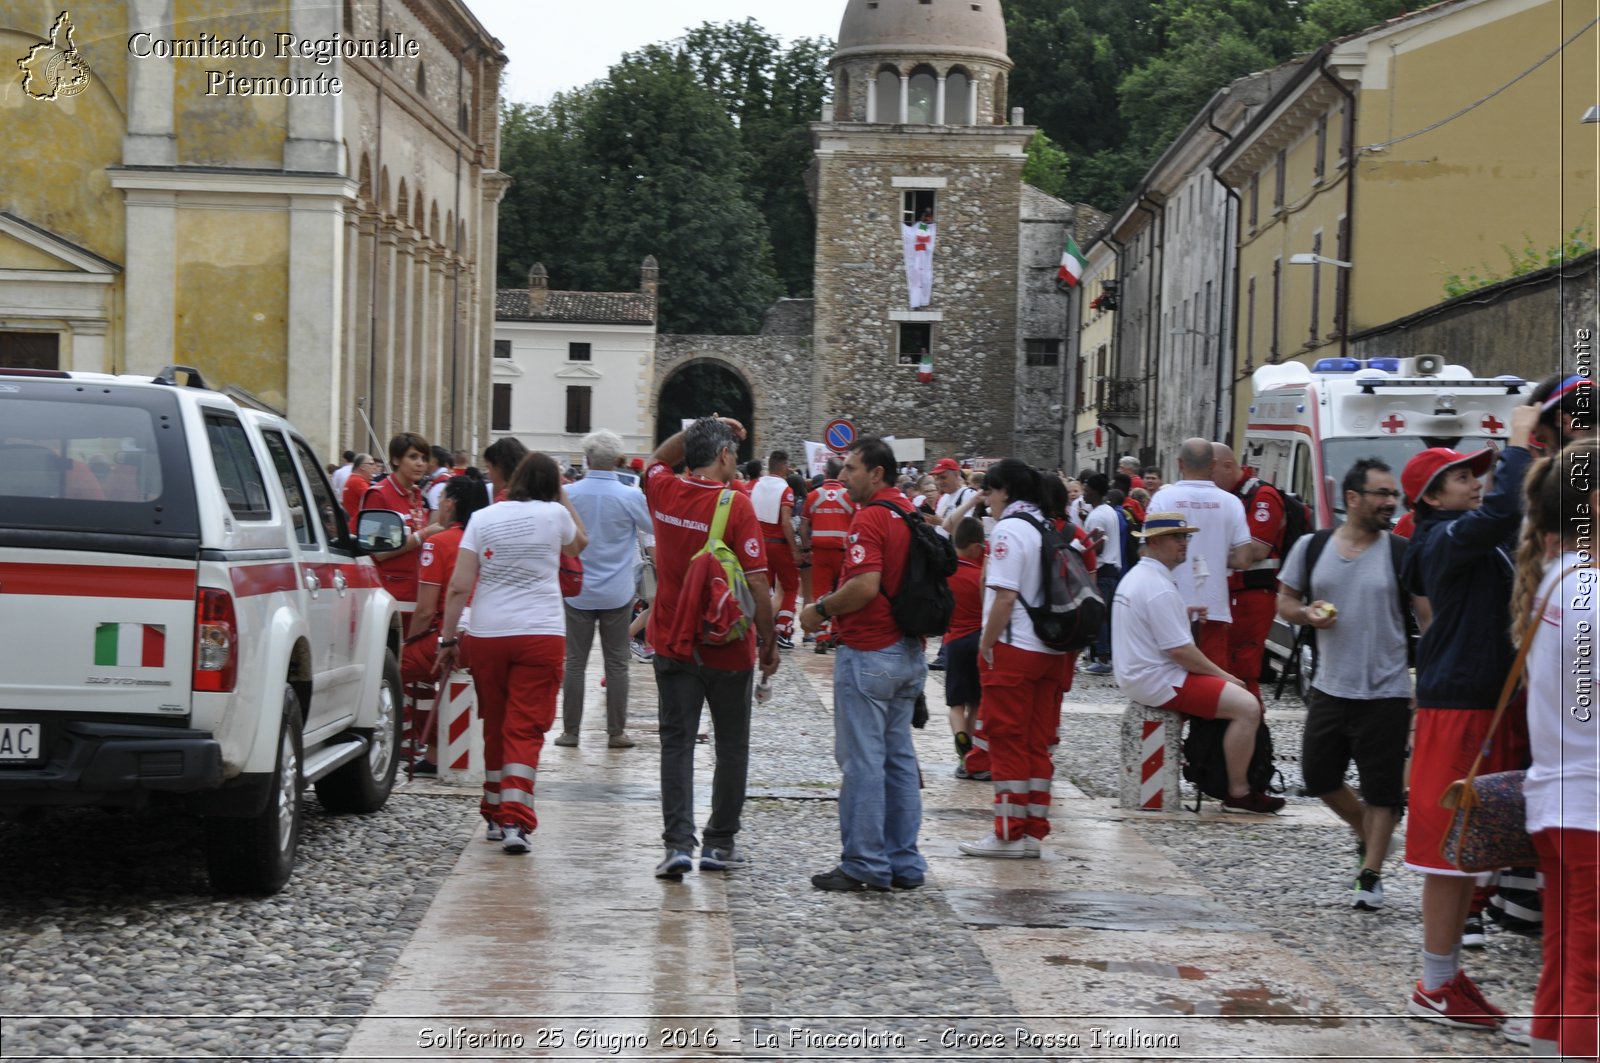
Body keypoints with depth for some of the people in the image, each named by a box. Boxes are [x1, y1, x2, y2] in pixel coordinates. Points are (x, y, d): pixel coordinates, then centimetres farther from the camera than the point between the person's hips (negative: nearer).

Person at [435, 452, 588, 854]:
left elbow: (458, 587, -1)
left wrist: (448, 639, 5)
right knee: (525, 729, -4)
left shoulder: (483, 518, 3)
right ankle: (515, 821, -15)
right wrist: (563, 495, 24)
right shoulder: (555, 514, 0)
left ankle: (495, 815, 26)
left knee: (495, 726, 16)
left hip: (486, 635, 2)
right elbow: (579, 545, 23)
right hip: (541, 634, -2)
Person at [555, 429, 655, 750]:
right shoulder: (631, 496, -10)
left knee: (575, 662, 7)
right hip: (617, 592, -1)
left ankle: (570, 730, 10)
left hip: (577, 591, 1)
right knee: (616, 663, 6)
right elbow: (655, 530, 6)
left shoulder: (568, 494, -7)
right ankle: (616, 732, 8)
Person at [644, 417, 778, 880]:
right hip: (728, 648, -3)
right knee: (731, 746, 11)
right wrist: (769, 643, -7)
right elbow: (757, 583, -16)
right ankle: (719, 844, 17)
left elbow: (657, 459, 25)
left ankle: (678, 843, -7)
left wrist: (699, 429, 20)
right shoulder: (736, 504, -15)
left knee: (677, 743, 4)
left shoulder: (664, 493, -1)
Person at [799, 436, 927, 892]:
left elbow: (865, 586, -27)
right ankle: (904, 863, 16)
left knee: (862, 760, -4)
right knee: (899, 757, 12)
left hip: (869, 653, -9)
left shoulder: (870, 517, -16)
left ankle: (864, 865, -1)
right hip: (909, 652, 9)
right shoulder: (911, 513, 12)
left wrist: (821, 609, -13)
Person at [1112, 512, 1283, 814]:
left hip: (1138, 674, 11)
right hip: (1158, 681, -11)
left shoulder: (1137, 575, 13)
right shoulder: (1159, 588, -21)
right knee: (1247, 707, -15)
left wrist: (1182, 614, 13)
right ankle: (1238, 794, -9)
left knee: (1231, 696, 21)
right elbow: (1180, 651, -22)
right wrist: (1223, 675, -11)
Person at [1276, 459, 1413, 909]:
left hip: (1386, 691, -4)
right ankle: (1366, 833, 37)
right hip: (1330, 687, 4)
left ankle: (1371, 875, 12)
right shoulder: (1311, 547, 3)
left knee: (1382, 789, 1)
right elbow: (1284, 601, 13)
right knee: (1318, 775, 11)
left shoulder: (1401, 553, -5)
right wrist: (1306, 614, -9)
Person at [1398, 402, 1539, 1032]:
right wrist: (1519, 443, -20)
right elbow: (1503, 512, -31)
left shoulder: (1473, 542, 16)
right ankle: (1435, 989, 2)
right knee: (1450, 848, -4)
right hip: (1457, 705, -10)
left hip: (1487, 704, 10)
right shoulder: (1448, 539, -13)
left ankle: (1448, 971, 24)